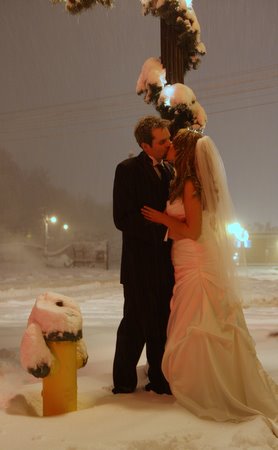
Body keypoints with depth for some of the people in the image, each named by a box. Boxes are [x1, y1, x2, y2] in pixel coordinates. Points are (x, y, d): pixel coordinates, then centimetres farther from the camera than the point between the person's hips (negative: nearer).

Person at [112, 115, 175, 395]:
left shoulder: (169, 171, 13)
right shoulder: (128, 170, -7)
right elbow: (122, 218, -14)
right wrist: (161, 229, -18)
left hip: (165, 261, 6)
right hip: (140, 261, -6)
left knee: (161, 324, 12)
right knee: (135, 324, 2)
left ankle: (159, 379, 23)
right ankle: (124, 382, 17)